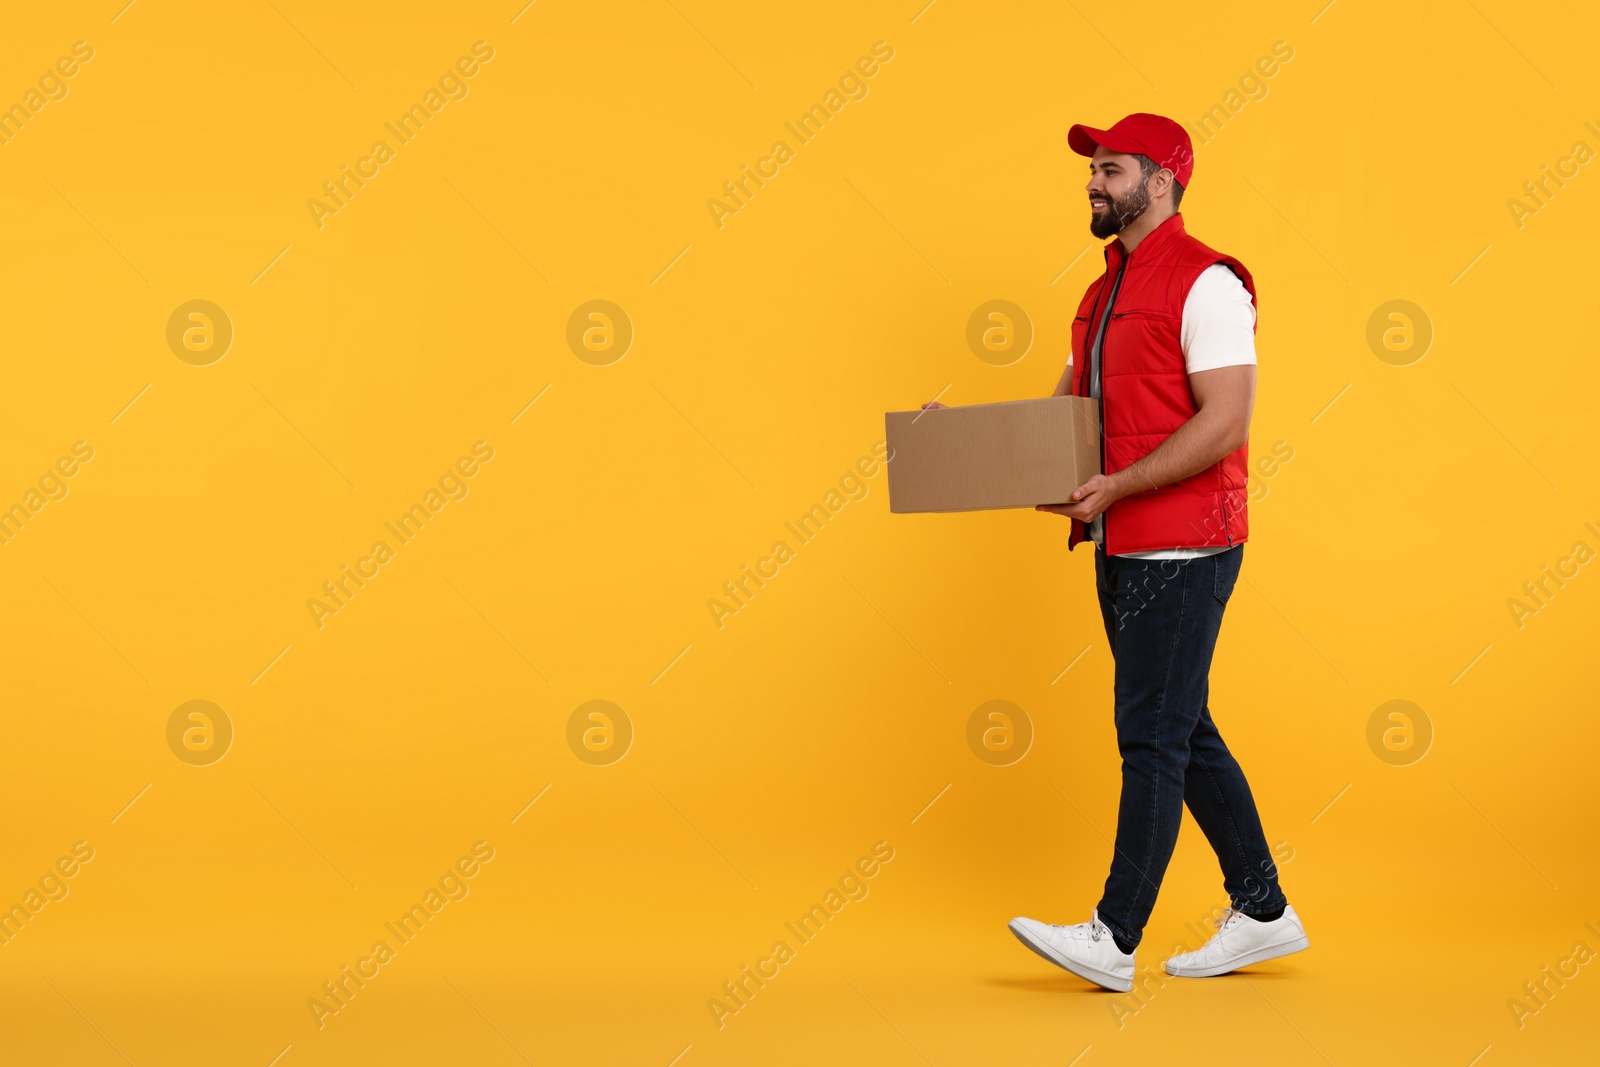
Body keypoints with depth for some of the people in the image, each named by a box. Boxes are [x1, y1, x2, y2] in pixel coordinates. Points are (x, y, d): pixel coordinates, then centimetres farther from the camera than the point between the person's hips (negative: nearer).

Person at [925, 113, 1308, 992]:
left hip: (1182, 549, -10)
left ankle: (1114, 940, 1)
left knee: (1152, 738, -5)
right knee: (1181, 732, 13)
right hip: (1123, 548, 10)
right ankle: (1263, 912, 23)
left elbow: (1226, 422, -20)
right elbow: (1070, 404, 23)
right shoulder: (1107, 290, 17)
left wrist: (1116, 485, -23)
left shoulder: (1205, 284, -12)